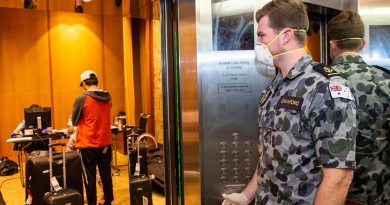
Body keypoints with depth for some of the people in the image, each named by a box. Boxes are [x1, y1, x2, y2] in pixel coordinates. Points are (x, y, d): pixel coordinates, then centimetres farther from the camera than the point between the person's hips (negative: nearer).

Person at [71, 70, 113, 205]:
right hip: (105, 142, 5)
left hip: (88, 144, -5)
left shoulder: (81, 99, -13)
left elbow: (74, 121, -1)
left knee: (90, 177, 7)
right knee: (106, 174, 14)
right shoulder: (108, 97, 2)